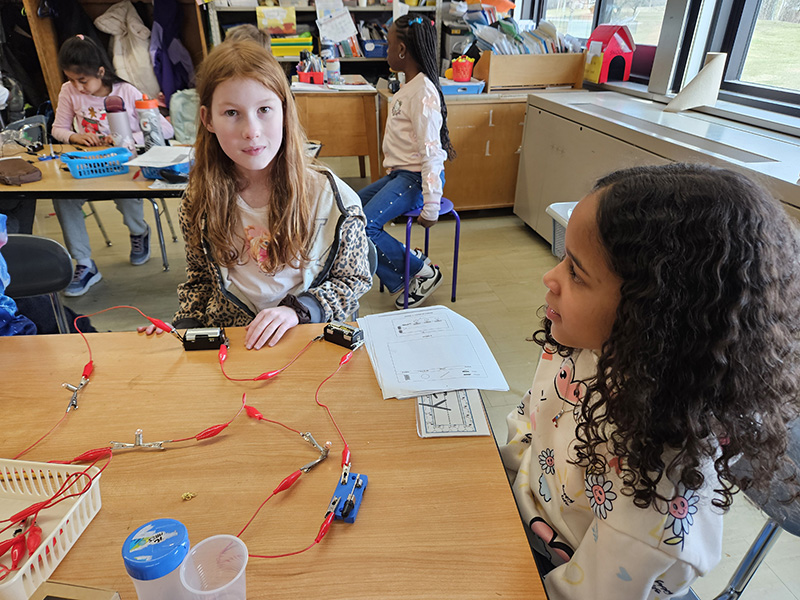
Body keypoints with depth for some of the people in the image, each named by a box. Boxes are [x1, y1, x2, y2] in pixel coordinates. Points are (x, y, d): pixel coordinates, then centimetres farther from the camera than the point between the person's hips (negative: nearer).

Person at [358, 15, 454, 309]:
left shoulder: (423, 92, -17)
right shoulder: (408, 87, 14)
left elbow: (431, 152, -22)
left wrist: (431, 208, -24)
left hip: (416, 178, -10)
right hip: (399, 175, 10)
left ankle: (424, 271, -6)